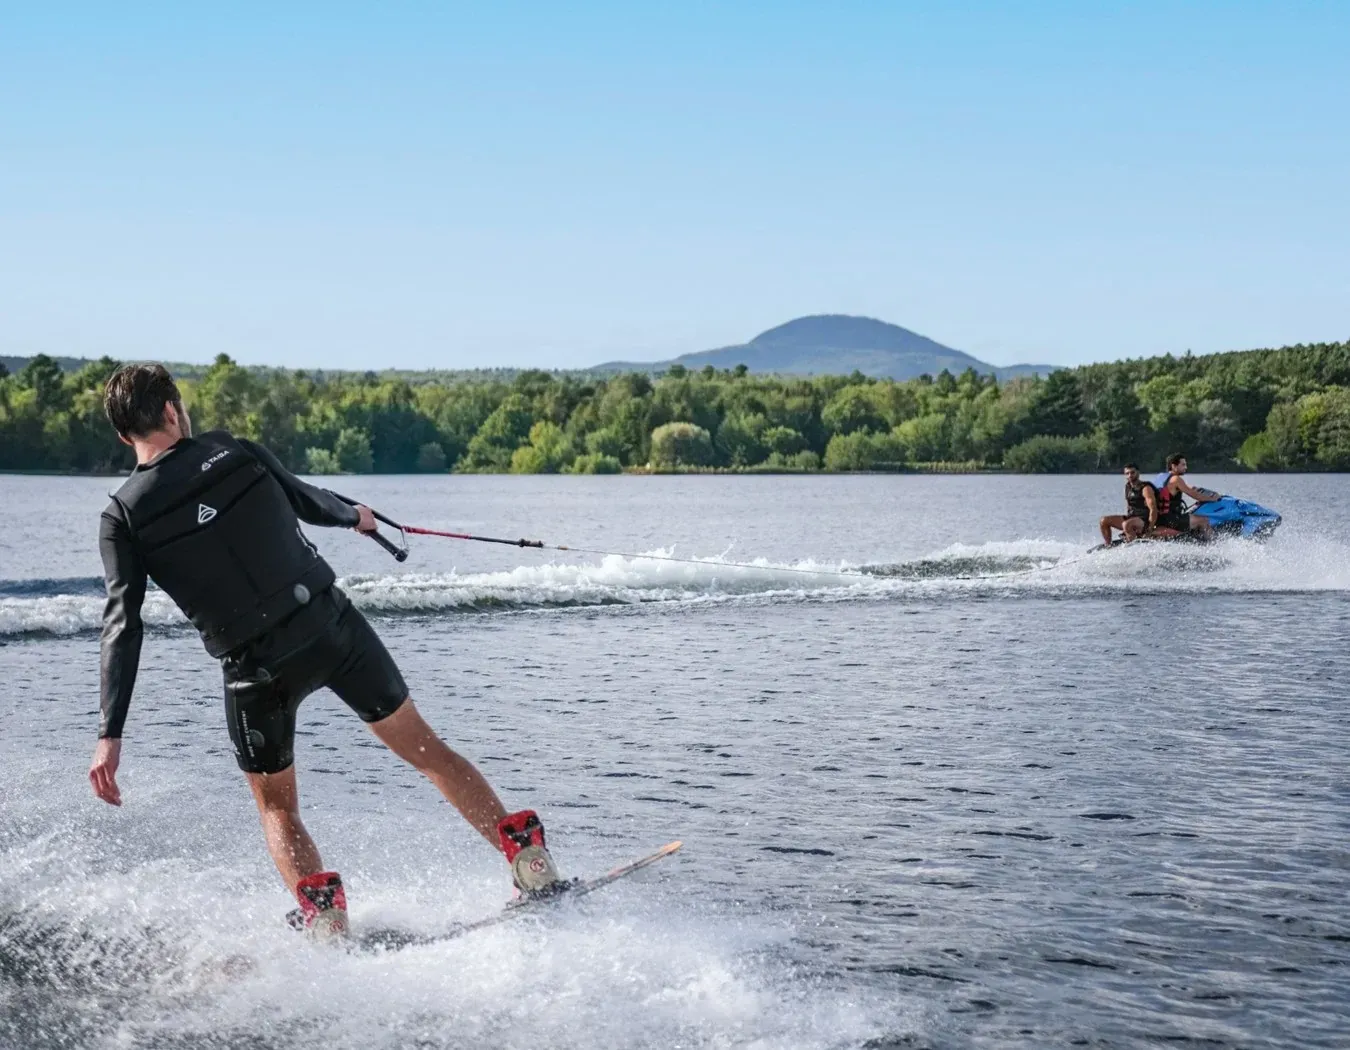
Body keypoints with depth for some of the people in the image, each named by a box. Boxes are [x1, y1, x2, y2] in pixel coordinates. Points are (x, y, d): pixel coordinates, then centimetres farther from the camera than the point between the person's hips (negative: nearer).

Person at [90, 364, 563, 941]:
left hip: (256, 666, -1)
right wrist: (355, 515, 40)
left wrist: (111, 732, -13)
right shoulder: (233, 451, 1)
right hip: (331, 624, 2)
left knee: (276, 807, 19)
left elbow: (123, 625, -12)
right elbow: (308, 501, 17)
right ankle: (530, 863, 14)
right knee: (425, 749, 15)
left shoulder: (123, 518, -4)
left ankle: (326, 924, 0)